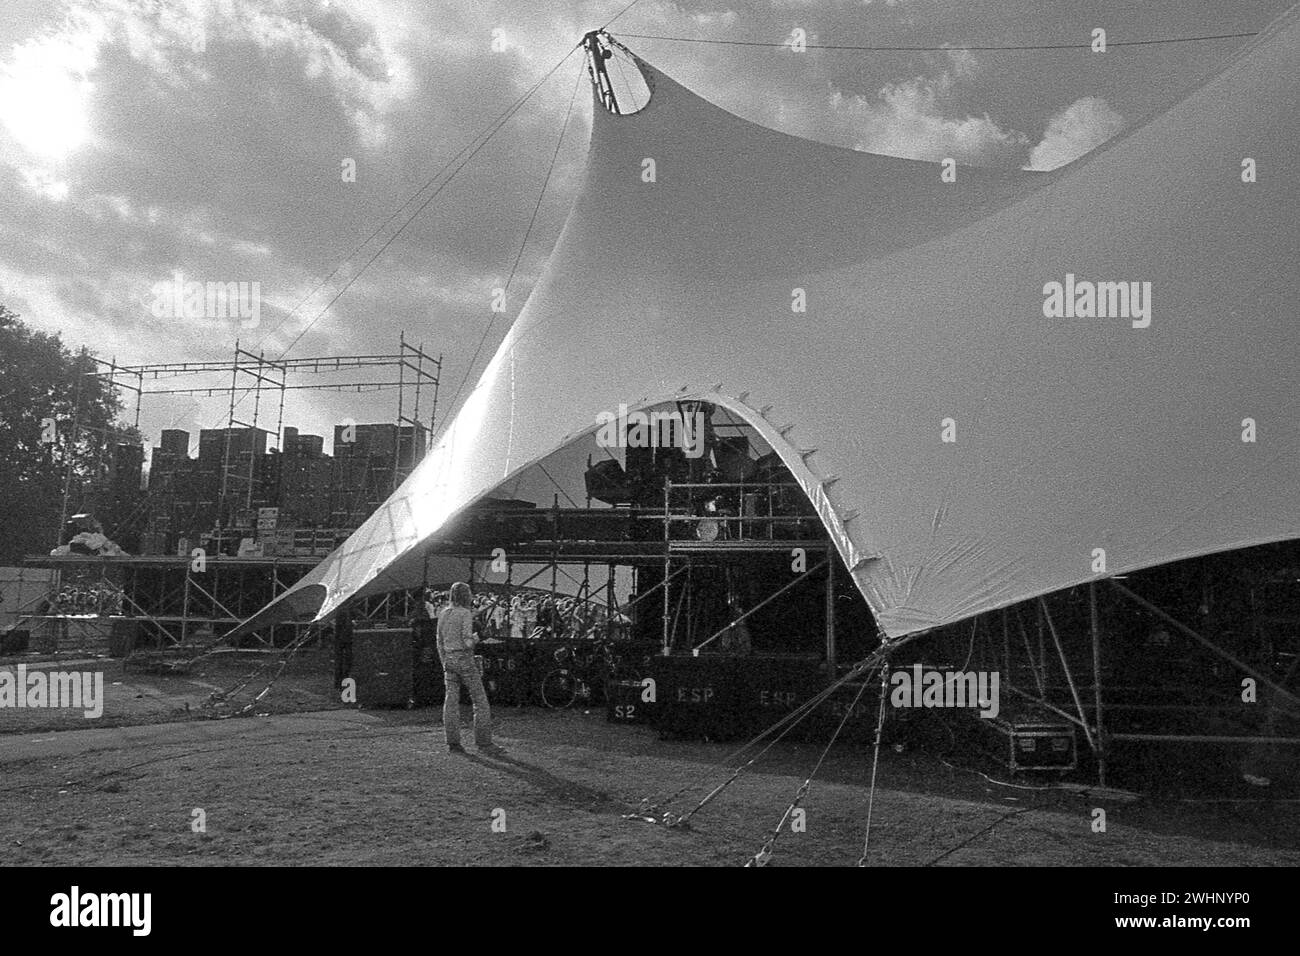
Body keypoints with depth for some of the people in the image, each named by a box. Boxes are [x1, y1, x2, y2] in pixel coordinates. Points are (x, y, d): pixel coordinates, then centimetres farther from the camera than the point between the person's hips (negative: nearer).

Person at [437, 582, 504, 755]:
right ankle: (484, 743, -3)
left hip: (449, 660, 7)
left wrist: (445, 665, 19)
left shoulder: (443, 613, 8)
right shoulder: (465, 613, -13)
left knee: (451, 702, 7)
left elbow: (440, 643, 12)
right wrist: (475, 638, 2)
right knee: (480, 701, -1)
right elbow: (467, 642, -20)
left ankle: (453, 744, 6)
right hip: (465, 660, -7)